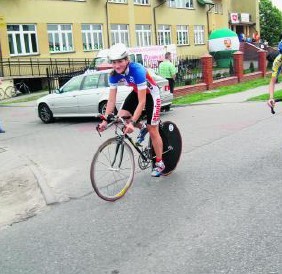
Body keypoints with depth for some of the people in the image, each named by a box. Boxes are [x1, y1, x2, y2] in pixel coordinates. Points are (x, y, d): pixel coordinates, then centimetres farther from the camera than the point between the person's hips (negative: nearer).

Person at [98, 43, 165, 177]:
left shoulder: (137, 70, -37)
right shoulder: (114, 75, -20)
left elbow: (142, 102, -38)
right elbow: (111, 100, -17)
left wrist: (132, 122, -43)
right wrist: (105, 120, -26)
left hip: (151, 94, -6)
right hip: (136, 92, 6)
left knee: (152, 130, -3)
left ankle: (159, 163, 13)